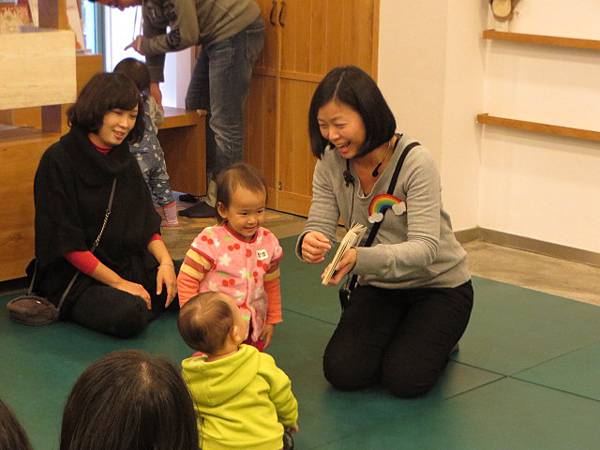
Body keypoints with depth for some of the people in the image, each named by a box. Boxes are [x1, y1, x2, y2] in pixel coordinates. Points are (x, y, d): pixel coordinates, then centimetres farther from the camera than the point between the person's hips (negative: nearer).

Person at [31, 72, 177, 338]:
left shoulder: (124, 159, 10)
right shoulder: (58, 161, -13)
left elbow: (146, 222, 12)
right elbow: (67, 243, -15)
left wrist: (165, 260, -8)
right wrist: (119, 283, -17)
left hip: (129, 264, 6)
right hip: (74, 274, -6)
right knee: (129, 315, -33)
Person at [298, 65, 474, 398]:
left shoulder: (415, 162, -26)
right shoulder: (330, 164, -10)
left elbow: (425, 248, -32)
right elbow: (319, 228, -11)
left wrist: (360, 259, -50)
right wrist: (309, 243, -39)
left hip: (438, 286, -4)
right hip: (378, 287, 4)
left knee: (405, 379, -19)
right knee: (341, 372, -14)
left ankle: (434, 338, 15)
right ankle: (397, 337, 18)